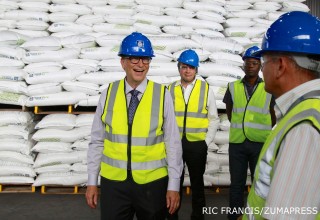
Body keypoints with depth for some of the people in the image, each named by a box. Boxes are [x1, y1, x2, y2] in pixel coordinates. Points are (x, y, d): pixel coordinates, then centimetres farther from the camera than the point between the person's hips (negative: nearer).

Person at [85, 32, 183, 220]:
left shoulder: (162, 95, -8)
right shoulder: (108, 94, -4)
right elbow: (97, 141, 1)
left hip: (153, 182, 0)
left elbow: (173, 143, -6)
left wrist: (173, 186, -5)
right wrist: (92, 182, 3)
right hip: (113, 182, 1)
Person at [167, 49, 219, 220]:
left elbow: (214, 119, 2)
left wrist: (206, 142, -3)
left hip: (197, 145, -1)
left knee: (197, 183, 14)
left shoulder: (206, 89, -1)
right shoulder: (170, 90, 1)